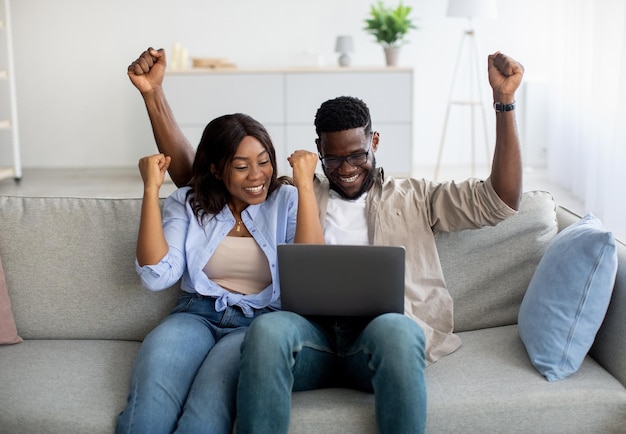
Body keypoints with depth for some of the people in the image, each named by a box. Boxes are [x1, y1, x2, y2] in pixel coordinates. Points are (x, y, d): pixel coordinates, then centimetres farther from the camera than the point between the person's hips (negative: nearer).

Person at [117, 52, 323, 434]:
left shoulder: (286, 201, 8)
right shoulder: (188, 203, 11)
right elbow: (157, 276, -2)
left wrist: (305, 183, -11)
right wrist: (151, 190, -5)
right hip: (197, 314, 2)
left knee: (211, 391, -36)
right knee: (152, 390, -35)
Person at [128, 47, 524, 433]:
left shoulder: (413, 199, 22)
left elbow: (499, 201, 12)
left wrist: (504, 100, 3)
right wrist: (154, 93, 11)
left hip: (385, 325, 0)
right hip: (310, 331, 1)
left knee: (392, 330, -38)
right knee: (268, 328, -35)